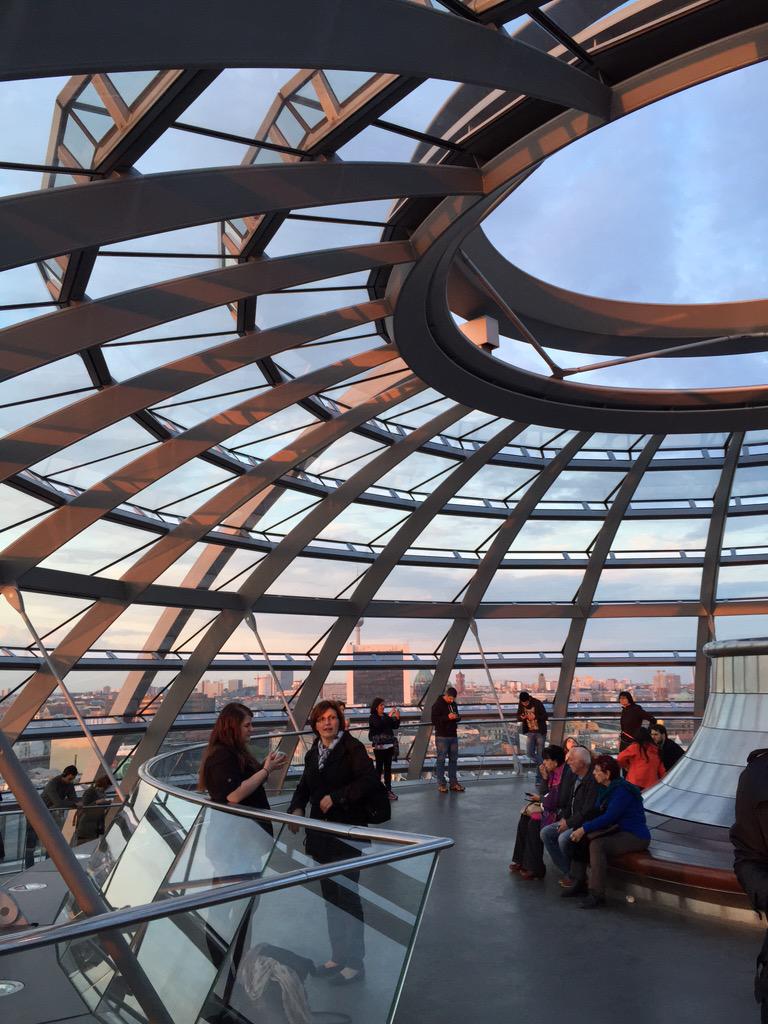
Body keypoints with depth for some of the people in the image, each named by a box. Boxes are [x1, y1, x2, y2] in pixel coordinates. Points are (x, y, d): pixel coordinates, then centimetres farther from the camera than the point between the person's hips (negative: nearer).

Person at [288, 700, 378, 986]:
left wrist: (336, 797, -22)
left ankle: (355, 962, 12)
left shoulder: (352, 748, -12)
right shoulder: (313, 753, 10)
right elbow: (304, 786, 15)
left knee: (347, 895, -1)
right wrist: (296, 808, -5)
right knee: (330, 895, 15)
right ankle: (338, 955, 29)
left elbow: (369, 780, -21)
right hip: (321, 835, 7)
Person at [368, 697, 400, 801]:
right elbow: (380, 725, -26)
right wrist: (390, 716, -26)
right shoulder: (373, 718, -8)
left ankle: (388, 790, 14)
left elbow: (395, 726, 10)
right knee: (379, 768, 0)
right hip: (379, 746, -5)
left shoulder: (385, 716, 8)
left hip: (389, 745, 5)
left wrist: (397, 718, -8)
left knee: (388, 768, 9)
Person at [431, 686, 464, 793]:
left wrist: (457, 717, -4)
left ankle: (453, 783, 19)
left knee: (453, 759, 11)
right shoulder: (437, 705, -10)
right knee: (441, 760, 0)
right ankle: (441, 784, 6)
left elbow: (458, 717, 21)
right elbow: (434, 720, -16)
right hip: (442, 737, -7)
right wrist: (447, 717, -25)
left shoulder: (454, 704, 10)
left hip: (453, 736, 7)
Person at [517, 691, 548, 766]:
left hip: (540, 732, -4)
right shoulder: (521, 704, -5)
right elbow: (518, 717, 4)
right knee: (529, 753, 3)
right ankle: (539, 765, 24)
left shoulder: (537, 703, -17)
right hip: (530, 732, 4)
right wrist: (521, 717, -19)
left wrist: (535, 717, -29)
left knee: (540, 753, 1)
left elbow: (545, 717, -14)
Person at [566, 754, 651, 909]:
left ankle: (597, 895, -24)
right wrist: (582, 829, -7)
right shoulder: (607, 789, 10)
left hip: (635, 836, -9)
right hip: (617, 829, 9)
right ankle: (579, 882, 4)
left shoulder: (622, 790, -20)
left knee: (597, 845, -30)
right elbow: (597, 813, 10)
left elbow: (609, 817, -25)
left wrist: (584, 828, -21)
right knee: (581, 839, -5)